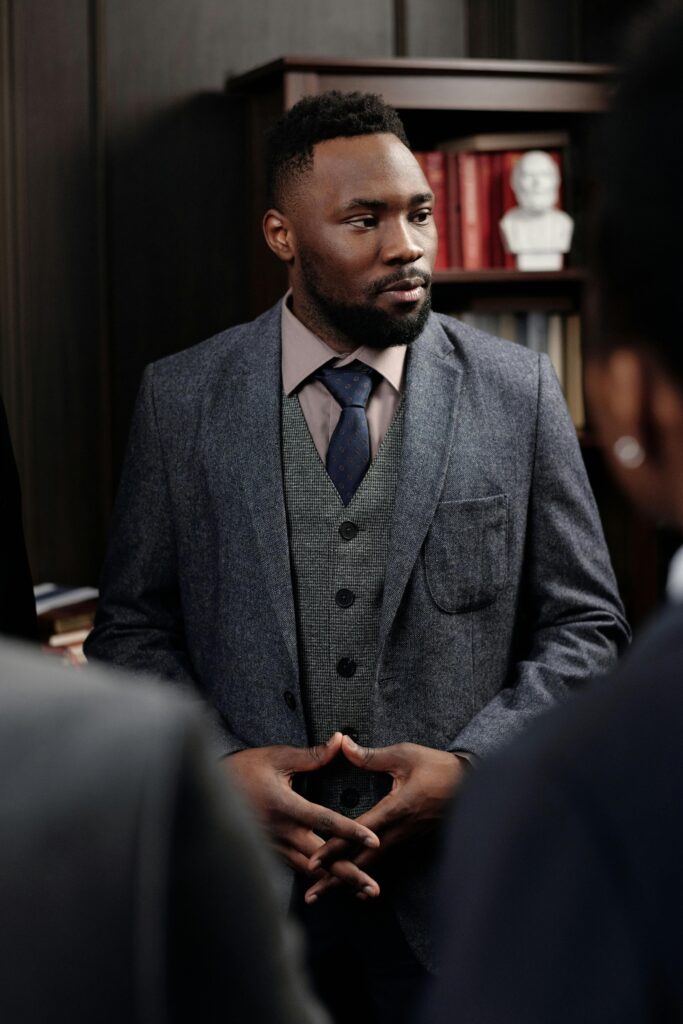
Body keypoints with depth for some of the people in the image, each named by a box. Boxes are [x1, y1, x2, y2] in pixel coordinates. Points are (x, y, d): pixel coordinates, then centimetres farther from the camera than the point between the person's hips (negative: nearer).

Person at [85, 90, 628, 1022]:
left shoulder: (518, 393, 0)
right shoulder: (182, 398, 1)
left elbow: (586, 626, 2)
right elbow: (133, 629, 4)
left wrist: (467, 764, -13)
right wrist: (220, 763, -13)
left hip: (460, 884, 0)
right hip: (247, 885, 0)